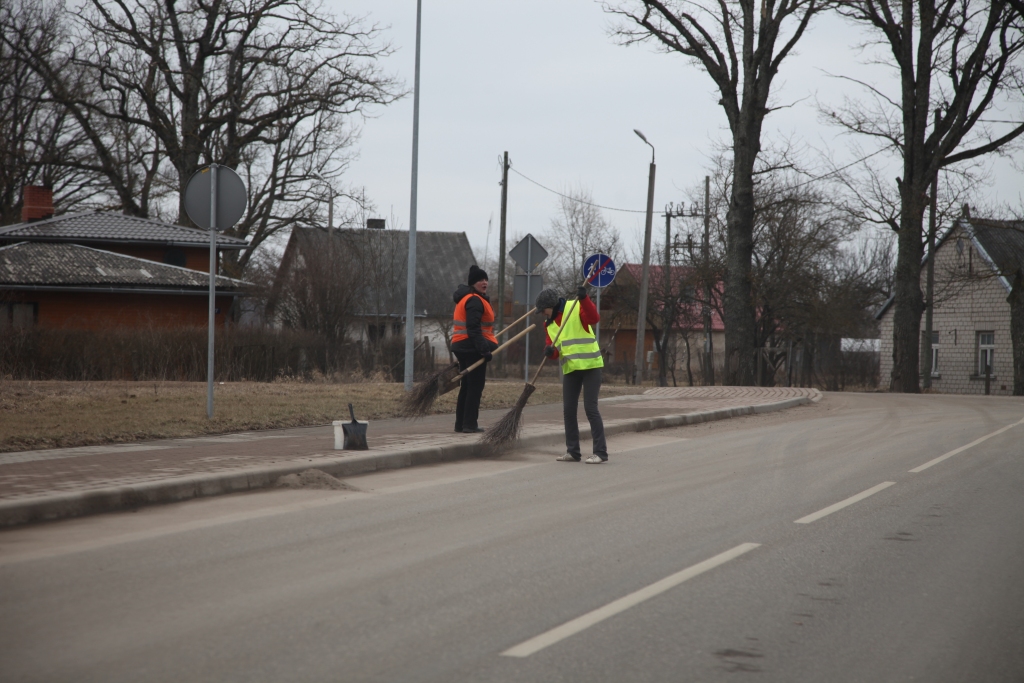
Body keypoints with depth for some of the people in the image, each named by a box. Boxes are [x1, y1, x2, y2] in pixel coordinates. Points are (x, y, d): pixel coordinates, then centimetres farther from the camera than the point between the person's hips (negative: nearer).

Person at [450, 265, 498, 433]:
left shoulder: (466, 299, 19)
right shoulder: (475, 301, -14)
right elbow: (473, 329, -23)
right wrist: (484, 349, -27)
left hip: (462, 347, 10)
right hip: (473, 348, -10)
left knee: (467, 385, 14)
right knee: (475, 386, -6)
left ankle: (461, 423, 16)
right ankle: (470, 425, -6)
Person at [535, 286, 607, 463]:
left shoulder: (576, 309, -9)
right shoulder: (550, 323, 13)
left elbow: (594, 318, -26)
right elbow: (553, 346, 8)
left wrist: (584, 299, -39)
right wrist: (550, 351, -15)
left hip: (590, 366, -7)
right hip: (570, 369, 7)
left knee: (590, 408, -10)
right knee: (568, 410, 7)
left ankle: (600, 452, -6)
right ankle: (573, 451, 17)